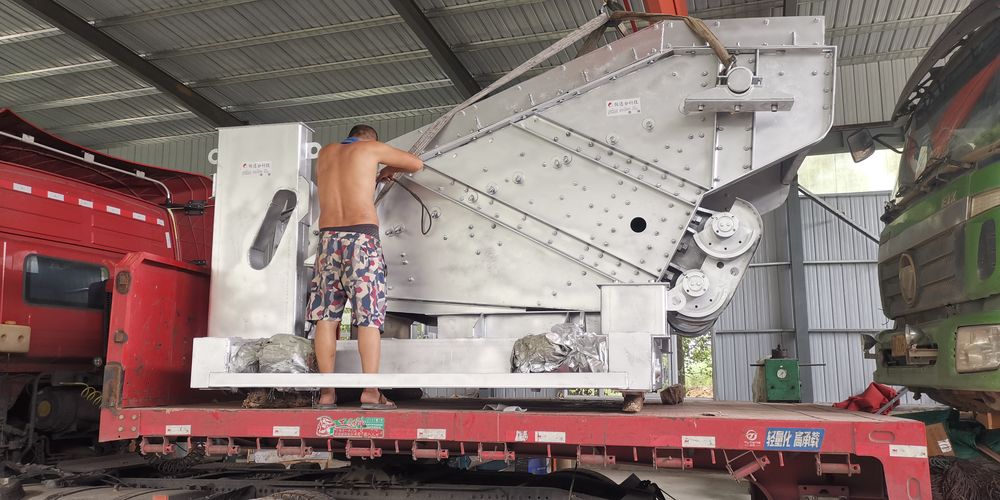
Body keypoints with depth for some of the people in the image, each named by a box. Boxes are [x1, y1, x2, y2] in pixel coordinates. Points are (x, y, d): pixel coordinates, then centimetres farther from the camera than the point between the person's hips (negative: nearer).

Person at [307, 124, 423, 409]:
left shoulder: (325, 152, 21)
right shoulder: (371, 147, 9)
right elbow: (417, 164, 17)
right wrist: (389, 170, 34)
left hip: (329, 237, 4)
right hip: (362, 237, -4)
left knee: (326, 315, 4)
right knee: (369, 315, -5)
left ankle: (327, 392, 2)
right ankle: (371, 391, -11)